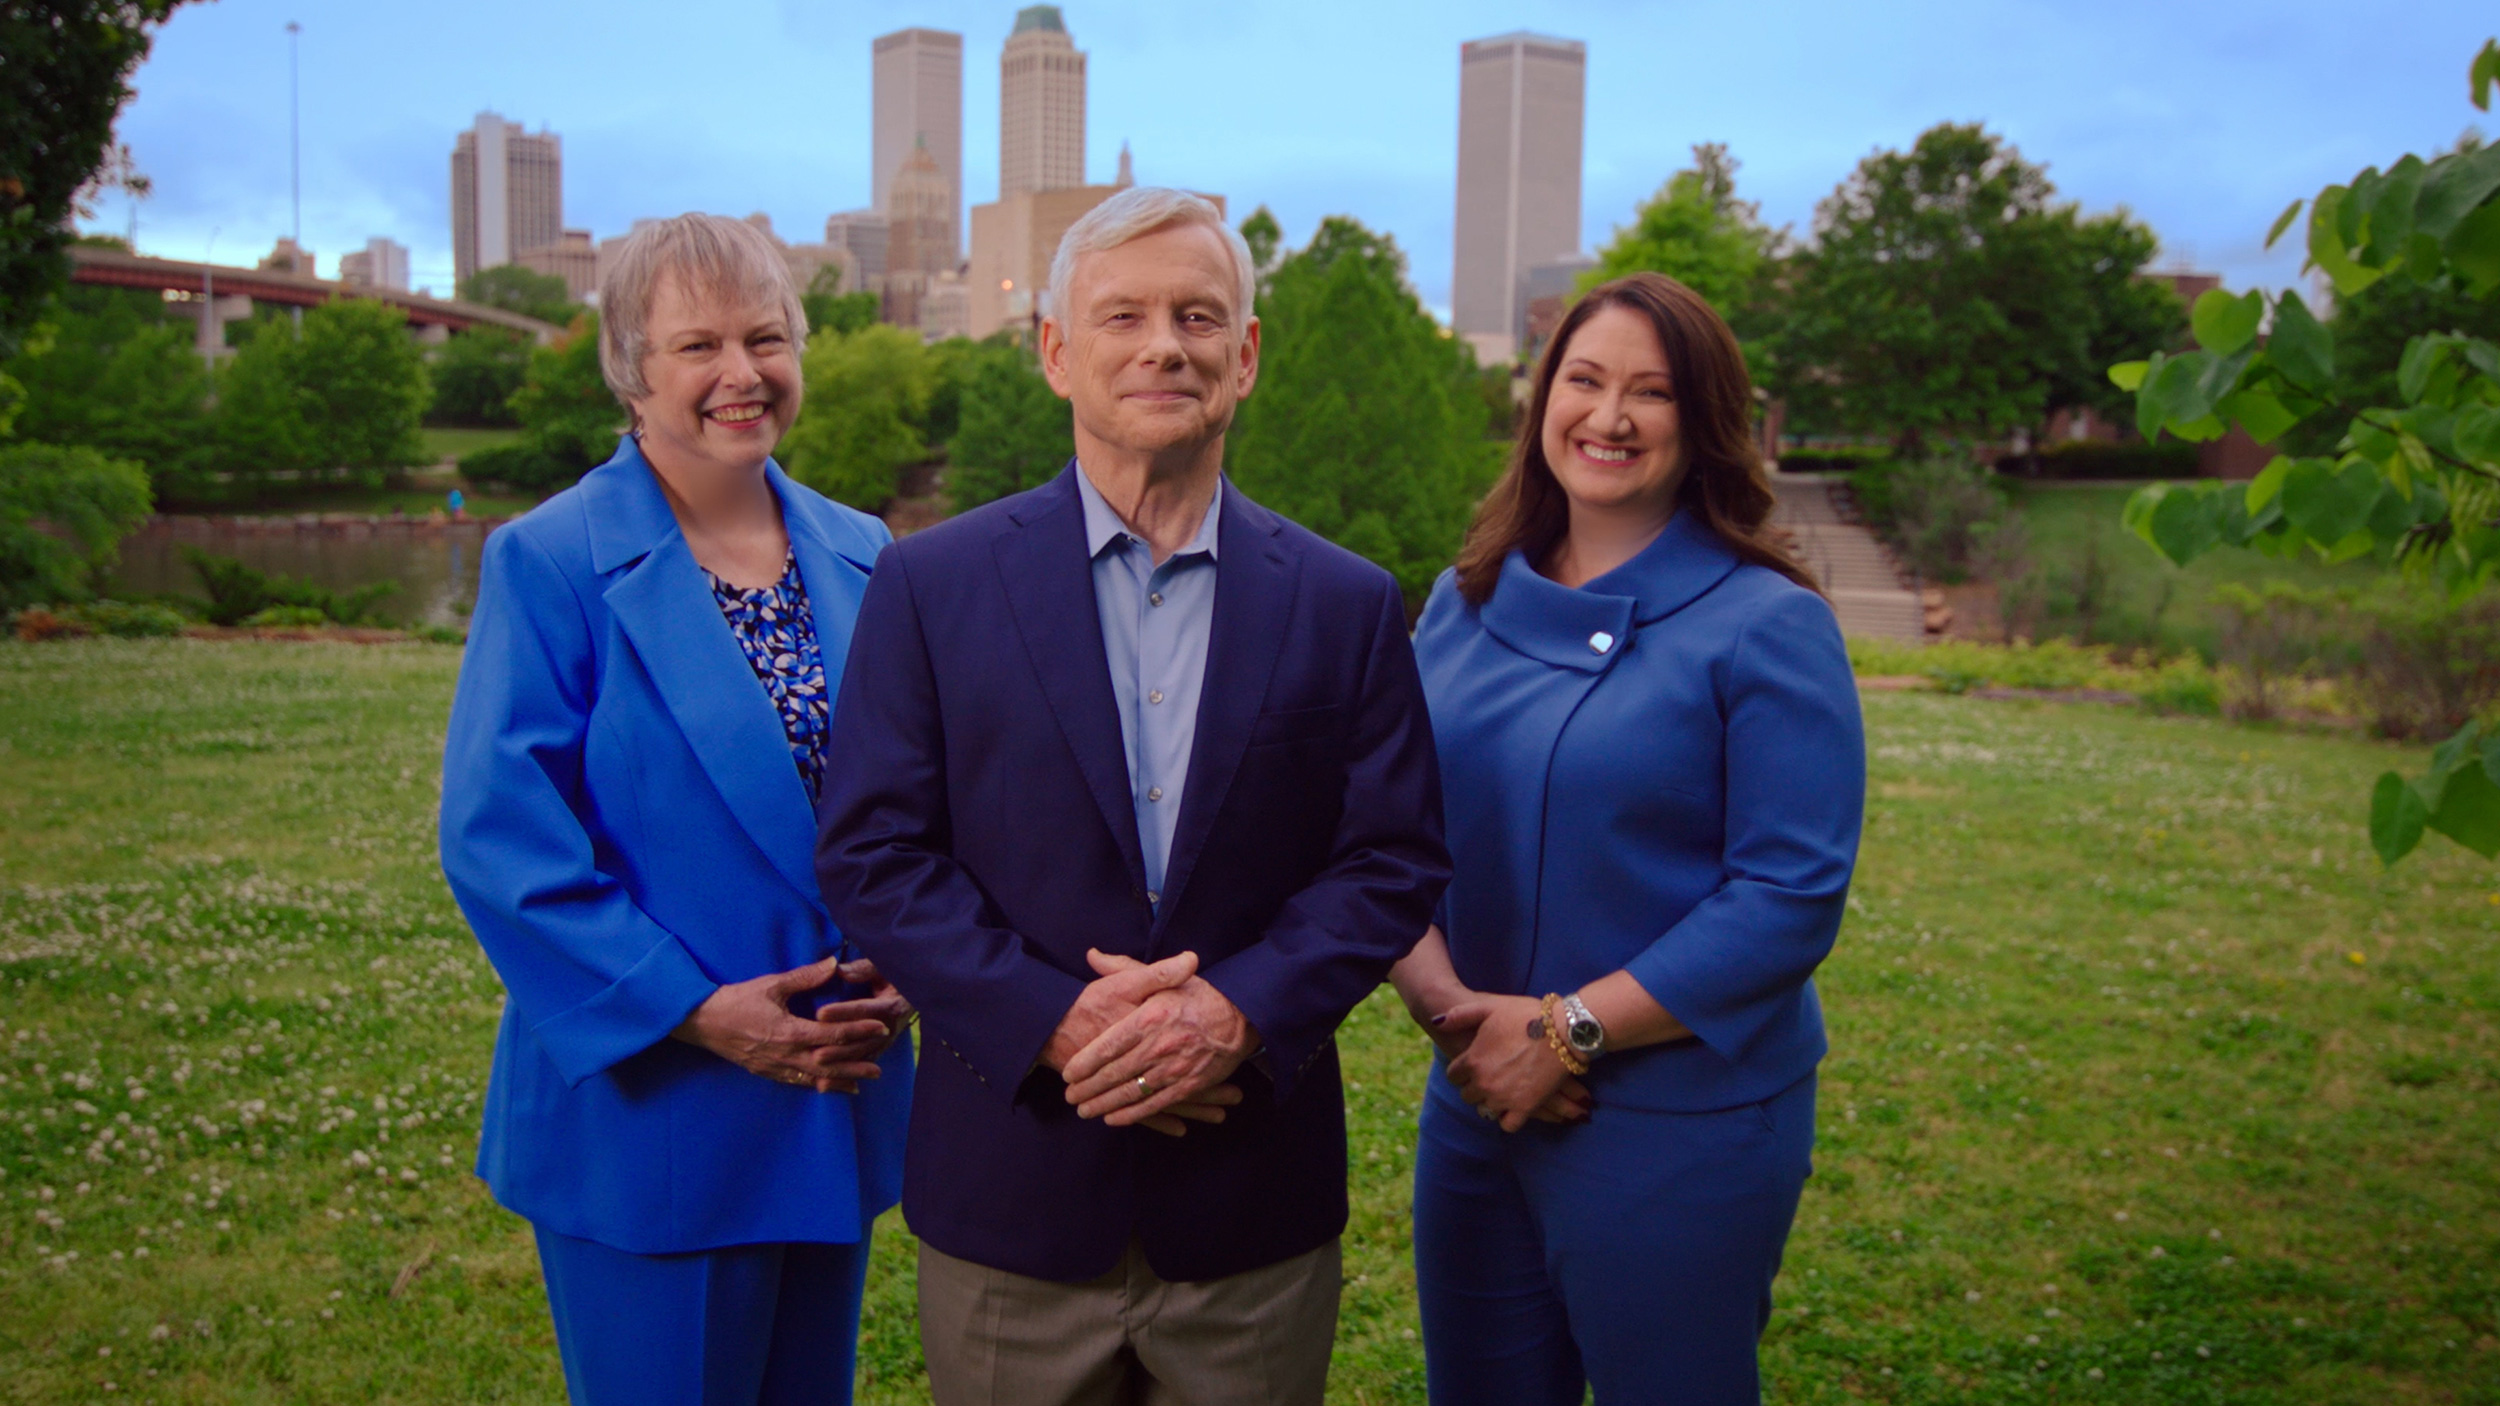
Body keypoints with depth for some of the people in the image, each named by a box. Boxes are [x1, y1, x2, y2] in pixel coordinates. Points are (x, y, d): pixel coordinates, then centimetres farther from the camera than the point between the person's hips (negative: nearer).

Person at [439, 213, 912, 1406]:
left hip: (836, 1108, 5)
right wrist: (694, 1011, -19)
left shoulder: (861, 557, 7)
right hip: (647, 1115, -5)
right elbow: (498, 835, -14)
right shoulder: (547, 564, -9)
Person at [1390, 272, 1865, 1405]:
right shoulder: (1464, 601, 5)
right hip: (1475, 1106, 5)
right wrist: (1441, 997, -12)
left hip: (1681, 1128, -5)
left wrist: (1571, 1031, -18)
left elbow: (1792, 898, -15)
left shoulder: (1769, 625, -10)